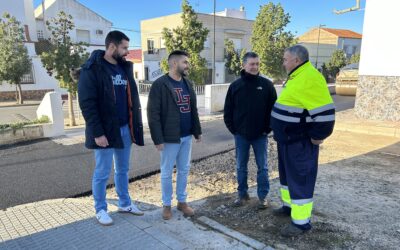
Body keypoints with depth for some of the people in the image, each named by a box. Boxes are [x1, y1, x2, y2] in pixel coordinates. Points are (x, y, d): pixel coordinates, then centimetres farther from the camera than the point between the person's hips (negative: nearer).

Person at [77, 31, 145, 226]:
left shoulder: (125, 68, 10)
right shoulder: (92, 69, -11)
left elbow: (133, 98, 14)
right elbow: (87, 104, -16)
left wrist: (136, 125, 9)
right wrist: (97, 132, -20)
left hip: (125, 129, 7)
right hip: (105, 131, -6)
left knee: (123, 170, 17)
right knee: (102, 173, 6)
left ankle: (125, 203, 32)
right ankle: (100, 210, 24)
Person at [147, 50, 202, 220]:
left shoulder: (187, 84, 10)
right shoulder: (160, 84, -12)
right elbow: (153, 114, -15)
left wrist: (197, 131, 12)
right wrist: (158, 139, -18)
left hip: (186, 136, 6)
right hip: (169, 137, -6)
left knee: (184, 170, 14)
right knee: (167, 172, 7)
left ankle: (182, 201, 30)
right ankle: (166, 204, 23)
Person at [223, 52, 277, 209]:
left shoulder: (267, 84, -3)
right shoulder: (235, 85, 0)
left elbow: (273, 108, 0)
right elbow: (228, 110, 4)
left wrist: (268, 128, -5)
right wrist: (233, 129, -1)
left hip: (260, 134, -1)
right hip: (241, 135, 1)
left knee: (262, 167, 8)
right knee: (241, 167, 11)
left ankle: (263, 196, 22)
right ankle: (242, 194, 26)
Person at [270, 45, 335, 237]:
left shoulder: (310, 78, -21)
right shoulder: (296, 77, 12)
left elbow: (324, 111, -26)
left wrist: (317, 136, -18)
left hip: (300, 142, -10)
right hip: (287, 139, 10)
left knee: (300, 179, -1)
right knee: (287, 174, 21)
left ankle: (301, 222, 11)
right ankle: (289, 206, 38)